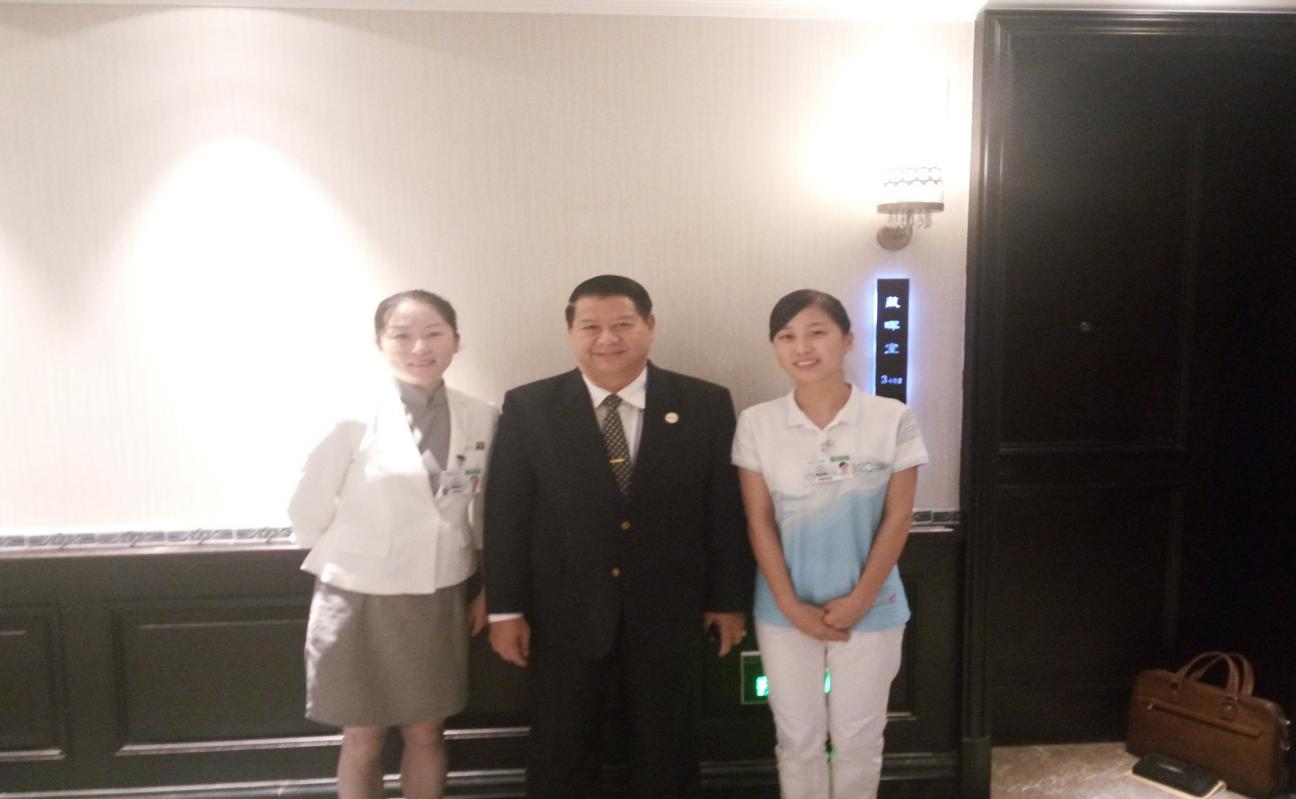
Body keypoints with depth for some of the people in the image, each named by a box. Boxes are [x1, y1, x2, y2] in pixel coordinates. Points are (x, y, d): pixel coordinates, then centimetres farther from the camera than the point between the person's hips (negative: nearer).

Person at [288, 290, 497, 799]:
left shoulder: (481, 420, -5)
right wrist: (358, 559, 4)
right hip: (361, 600, -2)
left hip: (441, 600, 3)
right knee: (364, 738, 15)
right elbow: (308, 512, -6)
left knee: (426, 734, 18)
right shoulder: (355, 417, -16)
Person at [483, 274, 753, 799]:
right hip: (562, 616, 0)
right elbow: (506, 513, -3)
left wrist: (730, 600, 2)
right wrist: (506, 609, -4)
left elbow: (727, 509, 0)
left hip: (668, 614, 1)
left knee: (664, 755, 18)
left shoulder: (706, 405, -4)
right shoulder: (527, 408, -4)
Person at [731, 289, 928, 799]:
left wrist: (858, 600, -10)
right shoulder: (756, 423, -7)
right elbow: (759, 523, -4)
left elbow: (897, 519, -6)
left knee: (858, 739, 14)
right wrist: (792, 606, -9)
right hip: (785, 612, 1)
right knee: (798, 738, 16)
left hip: (871, 609, -1)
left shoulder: (892, 418, -9)